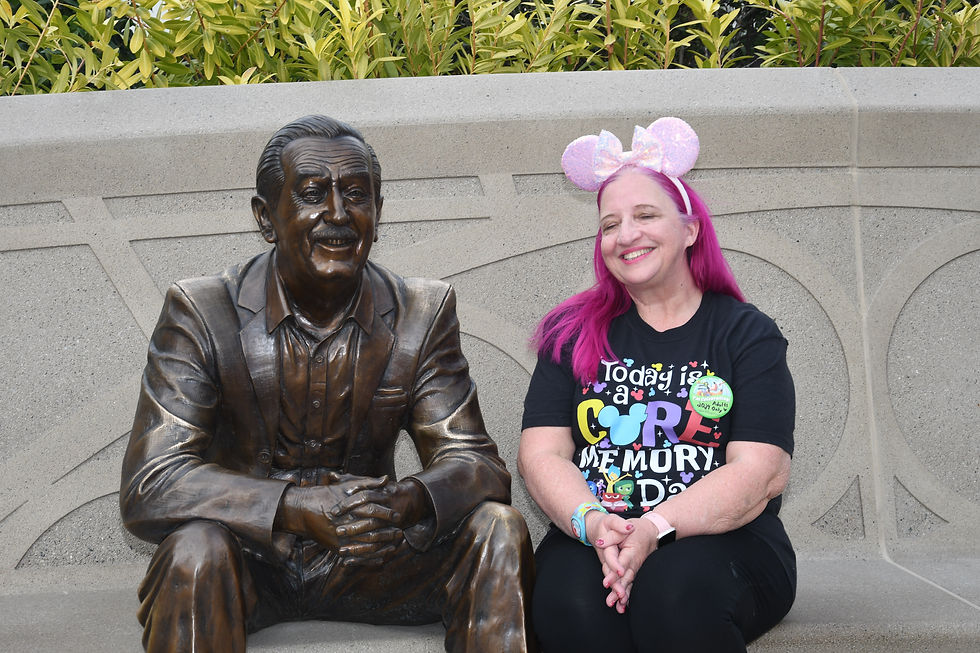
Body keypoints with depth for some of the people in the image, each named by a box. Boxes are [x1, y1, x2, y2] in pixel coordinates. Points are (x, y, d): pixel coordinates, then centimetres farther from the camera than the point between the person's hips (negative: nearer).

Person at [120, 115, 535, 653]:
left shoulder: (423, 312, -5)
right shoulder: (200, 312, -13)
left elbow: (475, 463, -7)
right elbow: (148, 487, -20)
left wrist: (410, 500, -33)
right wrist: (299, 507, -36)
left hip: (366, 557, 3)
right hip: (248, 561, -2)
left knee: (498, 529, -19)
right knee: (195, 547, -34)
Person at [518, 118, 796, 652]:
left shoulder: (748, 334, 7)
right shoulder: (574, 334, 14)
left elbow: (761, 472, -5)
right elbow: (540, 454, 4)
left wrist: (655, 528, -21)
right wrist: (593, 524, -18)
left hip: (723, 541, -1)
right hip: (589, 538, 1)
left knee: (674, 590, -34)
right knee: (571, 597, -33)